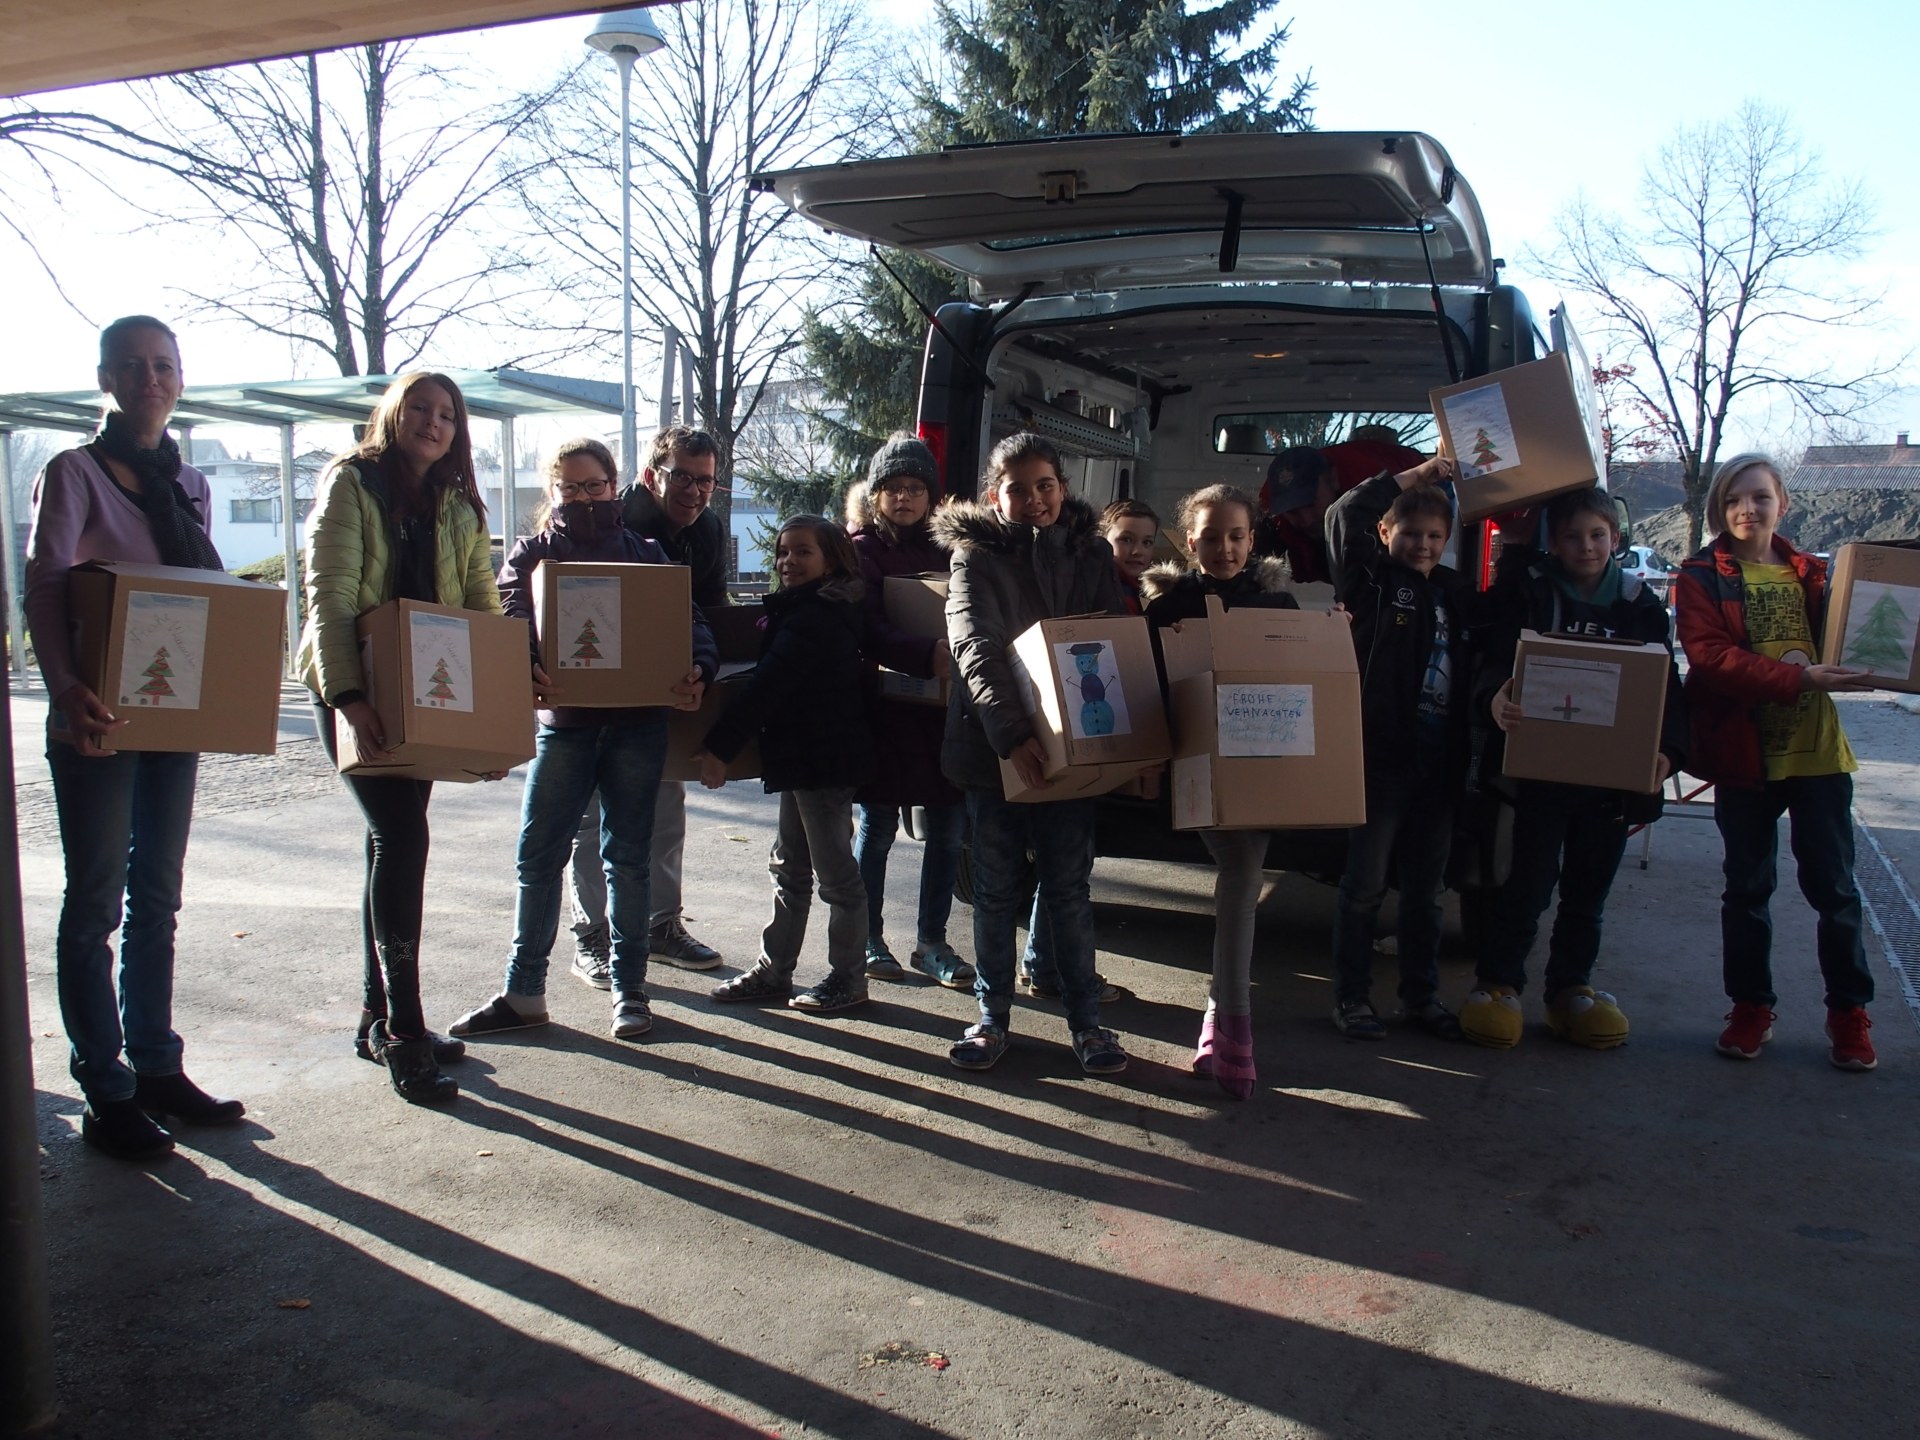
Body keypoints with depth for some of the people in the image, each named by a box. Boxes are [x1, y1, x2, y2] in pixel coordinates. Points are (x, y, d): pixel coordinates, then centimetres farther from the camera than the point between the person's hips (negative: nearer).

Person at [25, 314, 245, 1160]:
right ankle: (106, 1095, 8)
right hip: (98, 717, -6)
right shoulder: (74, 473, -4)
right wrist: (64, 688, -32)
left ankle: (157, 1068, 22)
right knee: (96, 904, 1)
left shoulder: (190, 485, 13)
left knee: (156, 900, 12)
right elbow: (42, 589, -16)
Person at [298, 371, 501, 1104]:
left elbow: (483, 602, 7)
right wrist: (347, 696, -26)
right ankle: (404, 1031, -10)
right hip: (355, 691, -6)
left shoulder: (458, 506, 12)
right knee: (402, 838, -15)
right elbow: (329, 596, -15)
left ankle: (379, 1017, 22)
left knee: (393, 843, 12)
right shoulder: (350, 484, -6)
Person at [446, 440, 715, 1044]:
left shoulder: (645, 553, 11)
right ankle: (523, 993, 13)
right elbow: (509, 625, -7)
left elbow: (689, 620, 3)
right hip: (562, 720, 0)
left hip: (636, 721, 0)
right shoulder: (531, 553, 8)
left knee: (627, 856, 7)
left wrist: (698, 671, -18)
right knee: (538, 856, 2)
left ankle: (628, 988, 16)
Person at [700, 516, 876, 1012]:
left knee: (834, 869, 0)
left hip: (824, 759, -11)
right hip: (804, 757, 11)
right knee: (789, 866, 15)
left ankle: (847, 978, 11)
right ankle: (774, 970, 24)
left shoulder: (812, 617, -18)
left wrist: (719, 747, -22)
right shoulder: (800, 609, 14)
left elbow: (767, 686, -23)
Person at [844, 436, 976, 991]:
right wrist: (928, 655, -33)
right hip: (884, 709, -4)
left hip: (941, 707, 5)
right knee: (877, 826, 5)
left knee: (950, 828, 6)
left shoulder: (941, 547, 13)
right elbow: (868, 629, -18)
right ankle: (870, 941, 21)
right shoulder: (860, 549, -3)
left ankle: (932, 942, 20)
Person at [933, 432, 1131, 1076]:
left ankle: (1085, 1019, 18)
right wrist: (1010, 732, -31)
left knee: (1069, 889, 8)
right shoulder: (976, 556, -4)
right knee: (996, 890, 9)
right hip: (992, 744, -1)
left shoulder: (1090, 553, 6)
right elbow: (973, 648, -17)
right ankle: (992, 1017, 22)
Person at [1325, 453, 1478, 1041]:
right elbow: (1344, 514, -17)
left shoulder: (1453, 592, 13)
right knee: (1364, 886, 3)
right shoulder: (1371, 579, -2)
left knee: (1425, 889, 14)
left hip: (1439, 763, 6)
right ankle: (1350, 997, 14)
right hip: (1382, 757, -5)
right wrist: (1412, 477, -12)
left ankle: (1420, 996, 25)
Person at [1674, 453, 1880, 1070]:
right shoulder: (1700, 577, -2)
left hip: (1817, 748, 2)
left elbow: (1840, 645, 12)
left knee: (1833, 885, 6)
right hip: (1744, 752, -2)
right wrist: (1798, 678, -24)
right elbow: (1709, 657, -14)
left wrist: (1853, 670, -12)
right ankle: (1751, 1007, 23)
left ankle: (1849, 1012, 19)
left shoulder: (1811, 573, 9)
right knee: (1747, 886, 9)